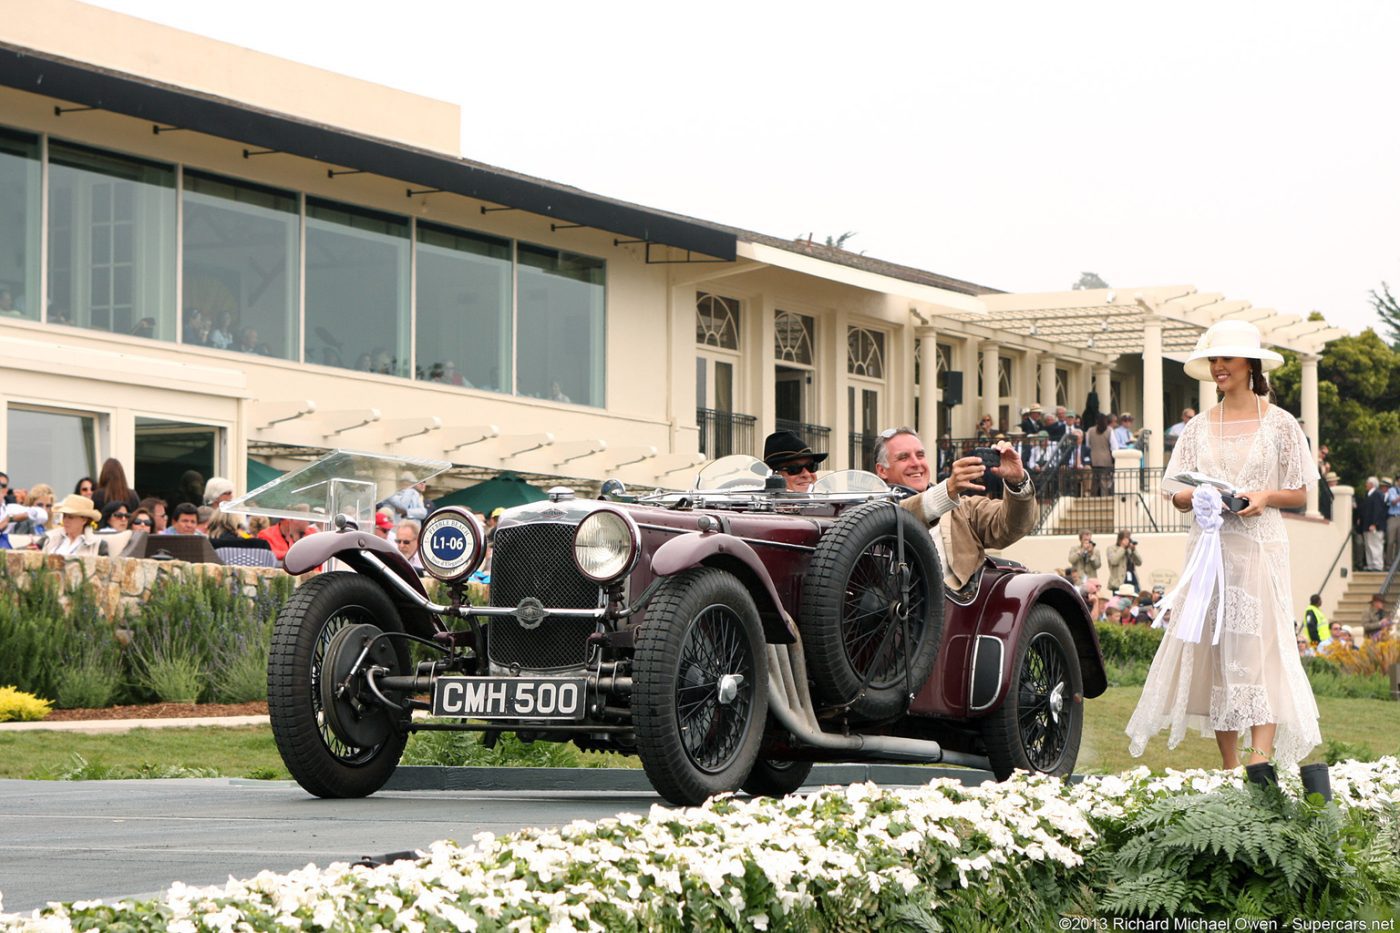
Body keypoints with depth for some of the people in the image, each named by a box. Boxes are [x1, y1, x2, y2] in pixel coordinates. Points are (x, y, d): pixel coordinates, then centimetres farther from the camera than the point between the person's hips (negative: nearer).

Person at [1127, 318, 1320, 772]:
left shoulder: (1279, 424, 3)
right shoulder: (1199, 427, 11)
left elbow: (1299, 494, 5)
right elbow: (1177, 497, 11)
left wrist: (1264, 497, -14)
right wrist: (1196, 498, -11)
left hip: (1259, 549, -3)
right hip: (1209, 546, 3)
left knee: (1259, 648, -12)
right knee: (1213, 649, 1)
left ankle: (1261, 762, -20)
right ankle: (1229, 769, 7)